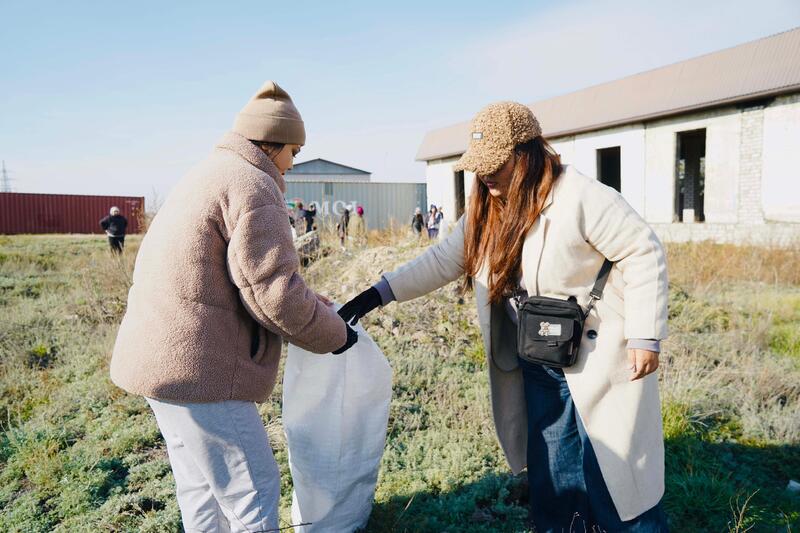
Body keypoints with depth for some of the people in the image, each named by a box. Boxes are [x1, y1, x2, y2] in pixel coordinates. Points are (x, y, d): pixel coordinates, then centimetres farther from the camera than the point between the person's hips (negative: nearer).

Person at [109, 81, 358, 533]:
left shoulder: (211, 174, 18)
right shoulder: (252, 183, -14)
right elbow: (272, 292, -20)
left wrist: (304, 302, 19)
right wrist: (335, 334, -4)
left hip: (160, 359, 11)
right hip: (196, 367, -10)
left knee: (202, 490, 23)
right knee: (254, 494, 2)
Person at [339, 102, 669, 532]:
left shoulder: (582, 198, -20)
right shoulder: (487, 211, 2)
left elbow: (644, 255, -15)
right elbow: (442, 261, 6)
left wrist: (644, 336, -17)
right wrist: (377, 294, -1)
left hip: (601, 363, -6)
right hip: (539, 370, 6)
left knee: (618, 477, 6)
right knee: (551, 484, 15)